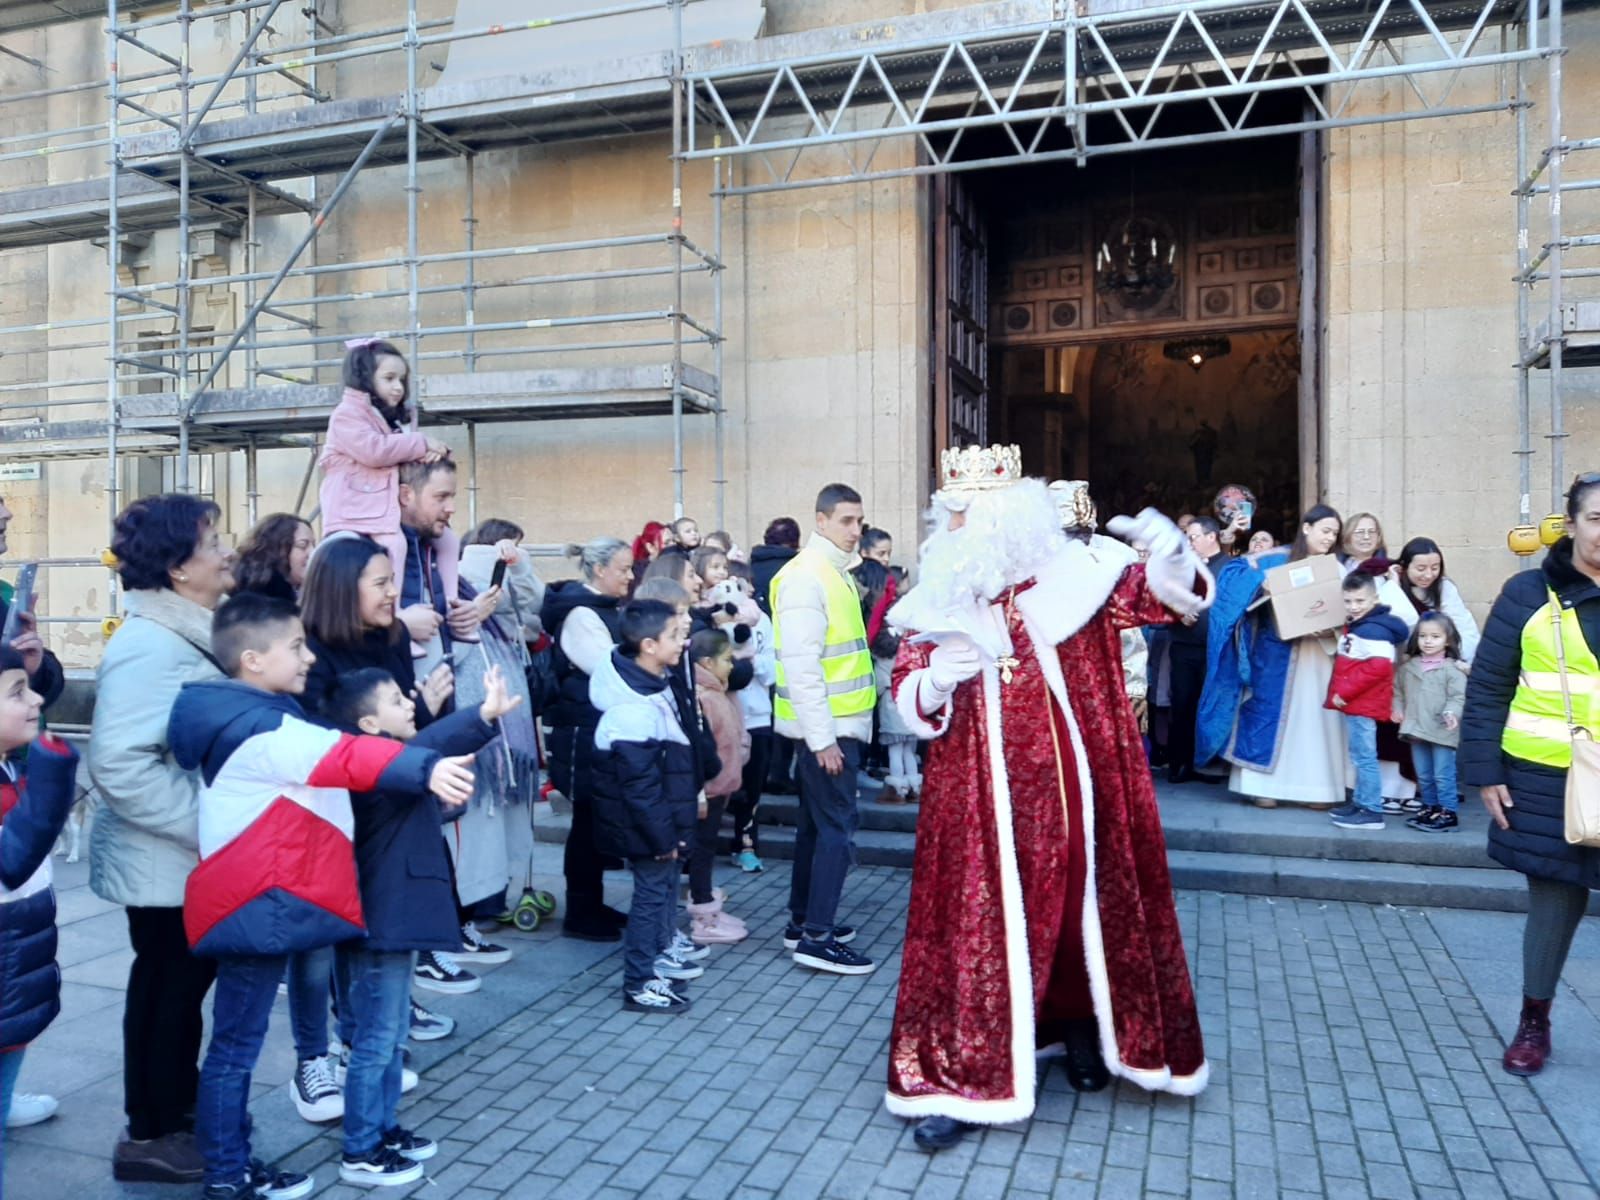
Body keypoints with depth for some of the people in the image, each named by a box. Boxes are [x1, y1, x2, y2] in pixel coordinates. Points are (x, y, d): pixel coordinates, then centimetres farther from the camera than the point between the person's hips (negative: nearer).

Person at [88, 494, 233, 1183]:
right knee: (166, 986, 5)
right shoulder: (150, 647, -23)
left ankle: (182, 1103, 36)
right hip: (165, 861, -9)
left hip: (197, 857, 9)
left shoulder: (193, 634, 8)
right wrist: (209, 825, -26)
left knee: (189, 980, 20)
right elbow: (118, 762, -31)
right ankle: (149, 1135, 22)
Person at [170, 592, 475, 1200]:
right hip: (256, 906, -10)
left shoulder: (255, 716, 13)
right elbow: (346, 757, -35)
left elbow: (331, 753, 18)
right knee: (236, 1042, 3)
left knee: (240, 1039, 18)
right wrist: (427, 768, -46)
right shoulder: (260, 728, -21)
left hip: (259, 902, 10)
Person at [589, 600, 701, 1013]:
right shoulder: (633, 711, -28)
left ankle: (659, 951, 40)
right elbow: (640, 785, -25)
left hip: (661, 821, 10)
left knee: (665, 883, 22)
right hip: (645, 827, -10)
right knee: (652, 891, 1)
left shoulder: (653, 687, 5)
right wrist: (662, 837, -18)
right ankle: (640, 985, 13)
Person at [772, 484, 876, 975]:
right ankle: (817, 938, 1)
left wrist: (833, 732, 16)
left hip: (838, 724, 10)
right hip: (825, 728, -10)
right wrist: (822, 737, -22)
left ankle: (803, 921, 27)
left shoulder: (834, 573, 14)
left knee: (817, 823, 16)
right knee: (837, 826, -6)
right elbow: (800, 664, -21)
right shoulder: (806, 576, -16)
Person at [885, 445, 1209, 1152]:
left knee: (1088, 907, 15)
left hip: (1076, 794, 1)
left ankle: (1083, 1026, 40)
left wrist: (1169, 553, -21)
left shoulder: (1071, 577, -2)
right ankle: (956, 1076, 10)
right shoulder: (935, 604, 1)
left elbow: (1165, 596, 1)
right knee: (979, 923, 1)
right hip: (981, 803, 0)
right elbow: (906, 698, 2)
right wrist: (933, 681, -21)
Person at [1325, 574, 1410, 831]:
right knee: (1359, 756, 17)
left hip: (1364, 704, -11)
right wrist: (1342, 693, 16)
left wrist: (1344, 692, -21)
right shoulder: (1354, 626, 16)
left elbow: (1378, 667, -27)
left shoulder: (1373, 630, -18)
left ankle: (1372, 811, -1)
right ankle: (1361, 802, 27)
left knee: (1364, 757, -6)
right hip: (1355, 703, 11)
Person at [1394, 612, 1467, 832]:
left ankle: (1448, 812, 8)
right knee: (1424, 775, 16)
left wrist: (1451, 712, -29)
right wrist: (1398, 708, 2)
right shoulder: (1409, 666, 7)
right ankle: (1430, 807, 28)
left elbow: (1458, 696, -13)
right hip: (1416, 730, 5)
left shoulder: (1452, 669, -8)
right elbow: (1399, 690, 16)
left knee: (1443, 775, -1)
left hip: (1442, 731, -5)